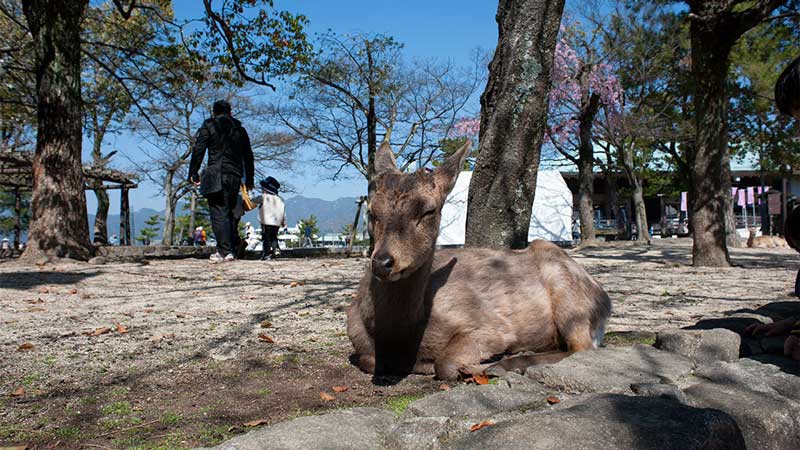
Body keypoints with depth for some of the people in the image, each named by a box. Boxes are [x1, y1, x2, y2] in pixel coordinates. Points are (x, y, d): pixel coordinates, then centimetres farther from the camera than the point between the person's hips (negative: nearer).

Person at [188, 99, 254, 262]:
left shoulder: (208, 126, 4)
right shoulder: (239, 128, 16)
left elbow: (198, 150, -3)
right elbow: (248, 156, 17)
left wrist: (193, 173, 1)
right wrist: (249, 180, 22)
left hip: (216, 176, -4)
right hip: (235, 176, 5)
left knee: (219, 214, -7)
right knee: (231, 213, 13)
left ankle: (225, 251, -14)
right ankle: (232, 249, 11)